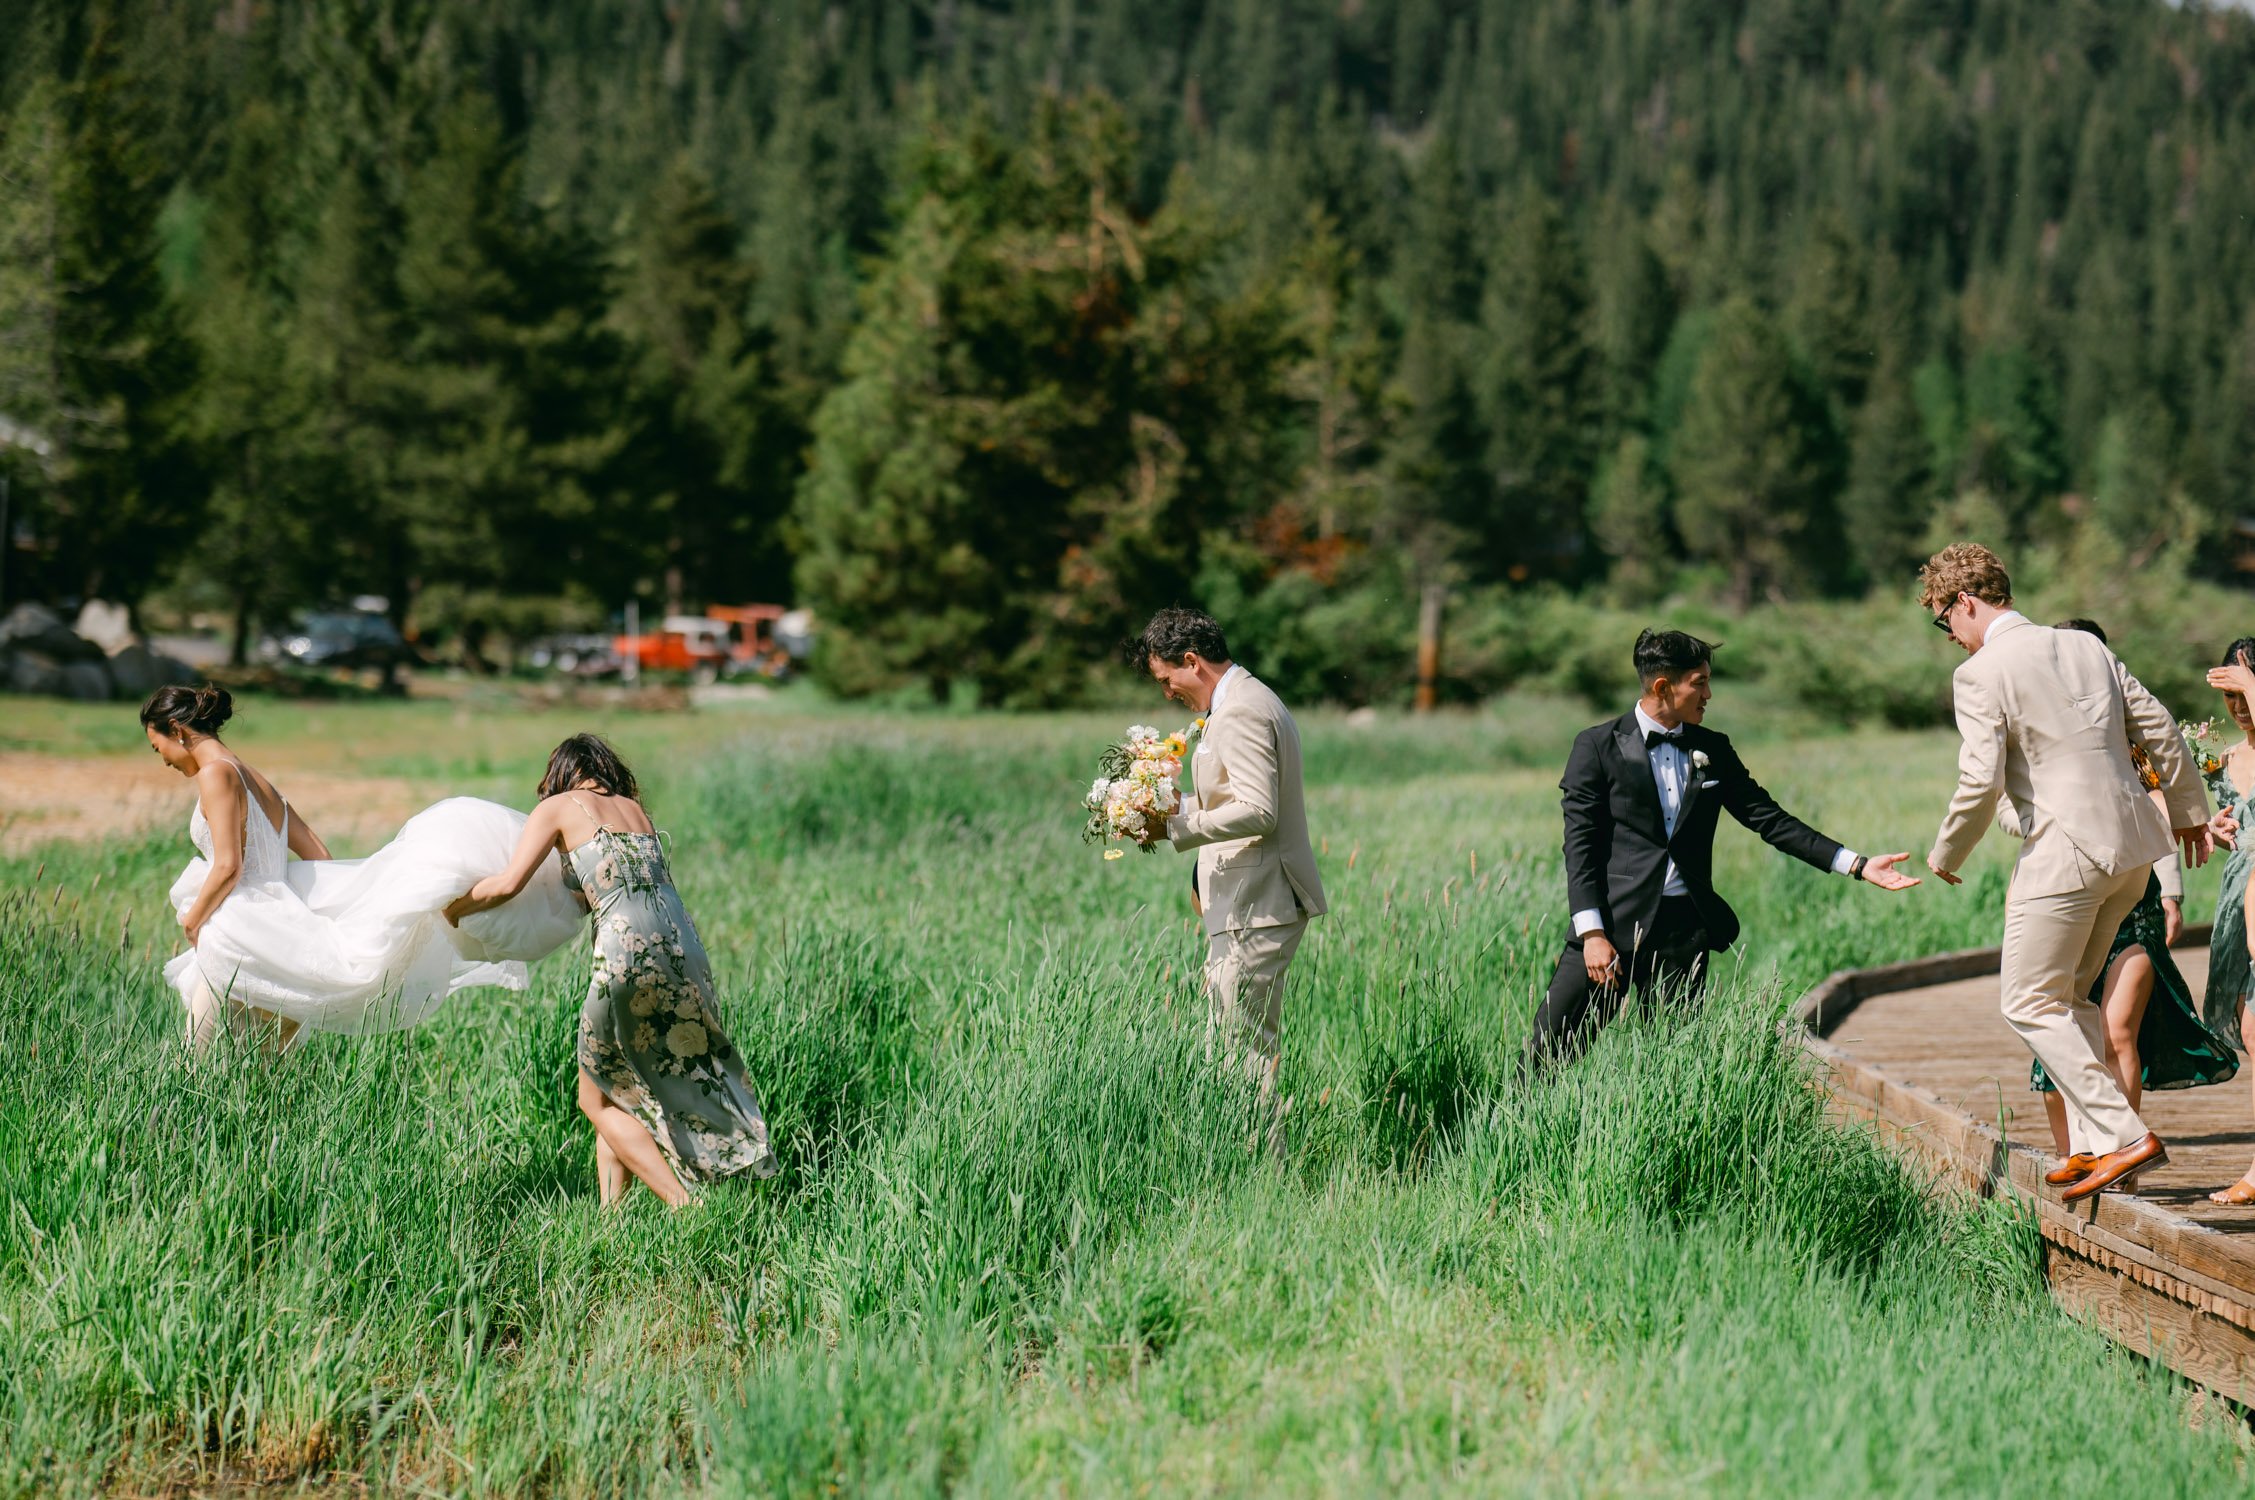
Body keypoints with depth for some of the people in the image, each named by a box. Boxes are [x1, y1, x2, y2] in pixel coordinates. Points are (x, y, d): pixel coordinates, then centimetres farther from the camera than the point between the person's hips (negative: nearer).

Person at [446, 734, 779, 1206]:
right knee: (623, 1089, 18)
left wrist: (455, 908, 13)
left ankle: (684, 1203, -4)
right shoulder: (635, 808, 24)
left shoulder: (558, 807, 7)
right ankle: (611, 1209, 12)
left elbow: (508, 883, -4)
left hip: (628, 947, -6)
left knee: (598, 1098, 8)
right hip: (684, 946, 6)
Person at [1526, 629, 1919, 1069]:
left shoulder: (1712, 751, 14)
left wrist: (1858, 865, 6)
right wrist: (1592, 933, -13)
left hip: (1685, 931, 4)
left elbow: (1769, 819, 13)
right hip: (1611, 922, -4)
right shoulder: (1598, 746, 1)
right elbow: (1580, 844, -3)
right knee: (1546, 1054, -9)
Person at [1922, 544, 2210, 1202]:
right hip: (2132, 846, 8)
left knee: (2030, 1004, 2)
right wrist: (2189, 811, 29)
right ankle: (2091, 1144, 16)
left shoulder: (1980, 674, -9)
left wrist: (1945, 857, 1)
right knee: (2069, 995, 19)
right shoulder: (2086, 647, 12)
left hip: (2064, 853, -8)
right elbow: (2160, 730, 15)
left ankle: (2124, 1136, -6)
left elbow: (1980, 783, -15)